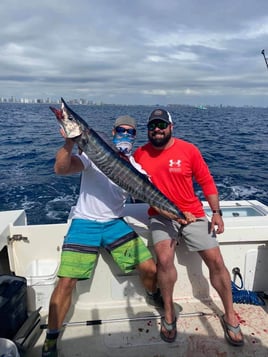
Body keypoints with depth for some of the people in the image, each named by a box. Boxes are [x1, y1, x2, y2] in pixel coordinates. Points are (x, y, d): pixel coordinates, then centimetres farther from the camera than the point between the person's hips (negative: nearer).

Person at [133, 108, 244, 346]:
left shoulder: (188, 150, -6)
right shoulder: (140, 154, -1)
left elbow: (207, 182, -1)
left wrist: (216, 213, -6)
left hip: (193, 214, 0)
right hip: (161, 216, 0)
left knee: (216, 261, -4)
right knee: (164, 259, -23)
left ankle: (230, 317, 20)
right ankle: (169, 313, 3)